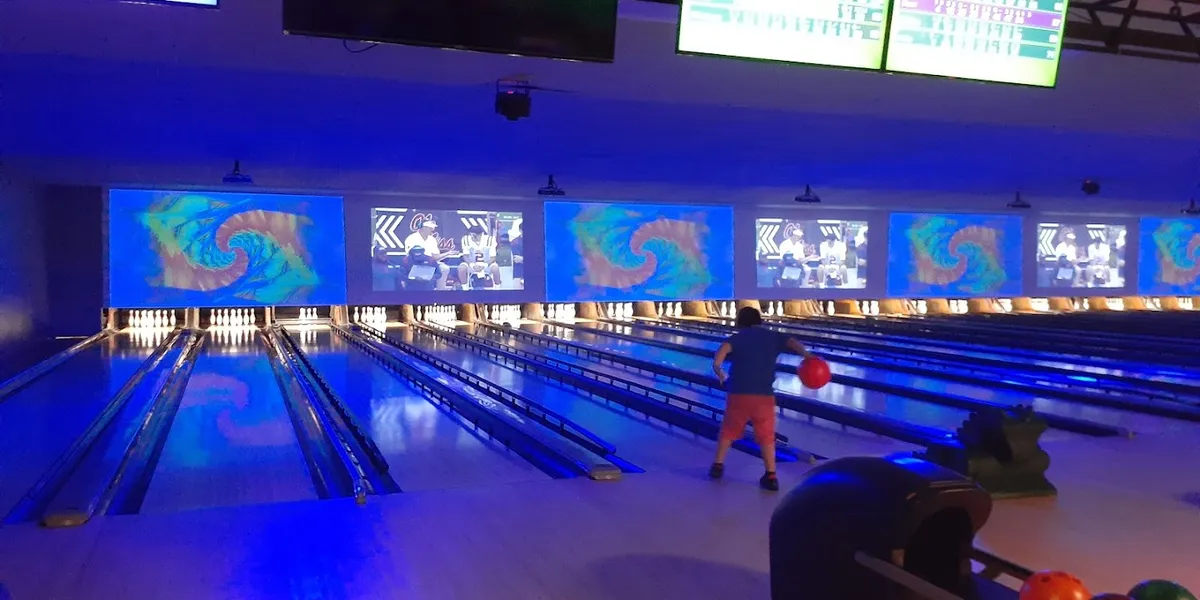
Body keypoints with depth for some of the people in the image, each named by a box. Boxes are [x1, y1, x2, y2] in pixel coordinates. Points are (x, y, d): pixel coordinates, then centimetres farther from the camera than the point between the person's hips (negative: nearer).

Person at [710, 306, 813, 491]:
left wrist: (717, 366, -16)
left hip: (739, 392, 0)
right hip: (764, 395, 0)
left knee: (728, 431, 18)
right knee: (766, 436, 8)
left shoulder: (738, 337, 5)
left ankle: (718, 466, 24)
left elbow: (725, 347, -17)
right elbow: (791, 341, -11)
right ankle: (771, 476, 4)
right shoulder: (773, 336, 9)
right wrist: (806, 355, -26)